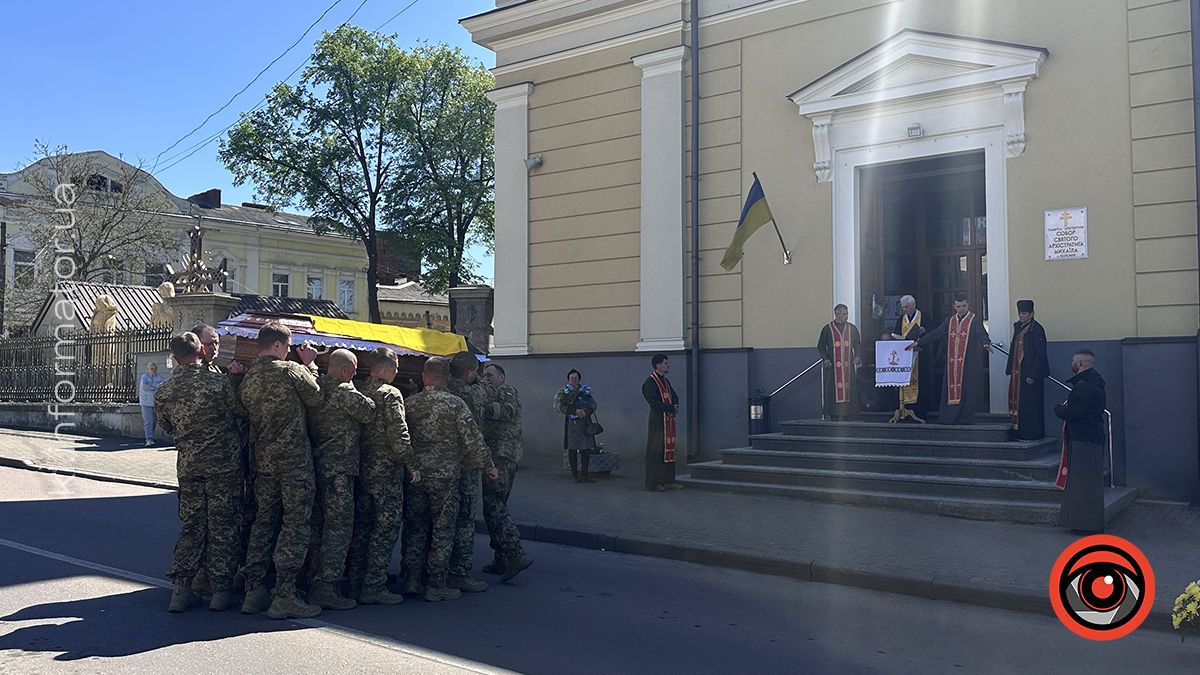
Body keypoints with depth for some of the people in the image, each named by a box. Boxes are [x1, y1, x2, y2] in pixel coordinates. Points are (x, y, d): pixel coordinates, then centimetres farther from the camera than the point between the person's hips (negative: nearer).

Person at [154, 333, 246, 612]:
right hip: (223, 464, -4)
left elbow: (168, 428, 13)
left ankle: (181, 589, 11)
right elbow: (242, 411, -3)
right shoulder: (218, 382, -14)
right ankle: (221, 589, 9)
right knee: (222, 526, 4)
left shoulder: (164, 391, 1)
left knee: (191, 525, 14)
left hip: (187, 466, 4)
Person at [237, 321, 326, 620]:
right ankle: (285, 595, -2)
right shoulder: (291, 371, -11)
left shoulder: (247, 378, 9)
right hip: (294, 460, -7)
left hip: (263, 460, 7)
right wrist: (309, 365, 10)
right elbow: (316, 398, -2)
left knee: (264, 521, 14)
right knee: (296, 525, -2)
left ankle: (253, 590, 18)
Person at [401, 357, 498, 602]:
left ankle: (412, 580, 18)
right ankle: (437, 586, 6)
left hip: (415, 474, 4)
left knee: (415, 527, 13)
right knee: (442, 531, 3)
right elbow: (473, 439, -10)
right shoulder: (455, 404, -8)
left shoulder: (410, 403, 3)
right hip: (445, 476, -4)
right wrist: (488, 465, 1)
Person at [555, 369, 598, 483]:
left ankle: (584, 474, 8)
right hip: (571, 422, -3)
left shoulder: (586, 390, 14)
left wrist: (586, 412, -18)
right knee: (572, 449, -2)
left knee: (586, 449, 1)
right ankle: (575, 475, 4)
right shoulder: (563, 392, 5)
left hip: (585, 423, 3)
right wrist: (575, 411, -20)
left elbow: (593, 404, 4)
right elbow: (558, 406, -10)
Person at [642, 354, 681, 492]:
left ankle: (668, 480, 15)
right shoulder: (650, 382, -11)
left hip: (669, 421, 9)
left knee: (669, 450, 9)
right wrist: (671, 409, -15)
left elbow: (674, 396, 18)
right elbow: (654, 402, -19)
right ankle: (653, 483, 0)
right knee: (656, 451, -5)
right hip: (657, 421, -9)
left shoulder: (666, 381, 17)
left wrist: (675, 407, -3)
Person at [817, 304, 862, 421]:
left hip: (848, 366, 3)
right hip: (832, 365, -3)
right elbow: (821, 346, 1)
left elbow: (858, 344, 12)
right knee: (833, 390, -3)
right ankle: (833, 415, 3)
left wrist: (858, 356, -5)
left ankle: (847, 415, 7)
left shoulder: (852, 328, 10)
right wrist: (825, 359, -12)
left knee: (849, 390, 2)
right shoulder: (827, 329, 1)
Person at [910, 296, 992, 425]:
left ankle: (965, 418, 5)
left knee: (967, 389, -2)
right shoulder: (950, 321, 13)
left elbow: (981, 333, -16)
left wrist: (986, 344, -38)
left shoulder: (974, 320, 0)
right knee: (951, 388, 3)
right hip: (952, 363, 4)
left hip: (969, 362, -4)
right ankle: (949, 418, 6)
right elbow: (936, 333, 10)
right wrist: (918, 342, 3)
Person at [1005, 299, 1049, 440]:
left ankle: (1031, 433, 6)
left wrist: (1032, 375, -20)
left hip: (1030, 373, -8)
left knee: (1030, 405, -2)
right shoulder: (1018, 327, 11)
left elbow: (1040, 354, -17)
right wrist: (1010, 369, 12)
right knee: (1017, 402, 11)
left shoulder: (1037, 329, -13)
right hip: (1017, 372, 8)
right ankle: (1020, 432, 19)